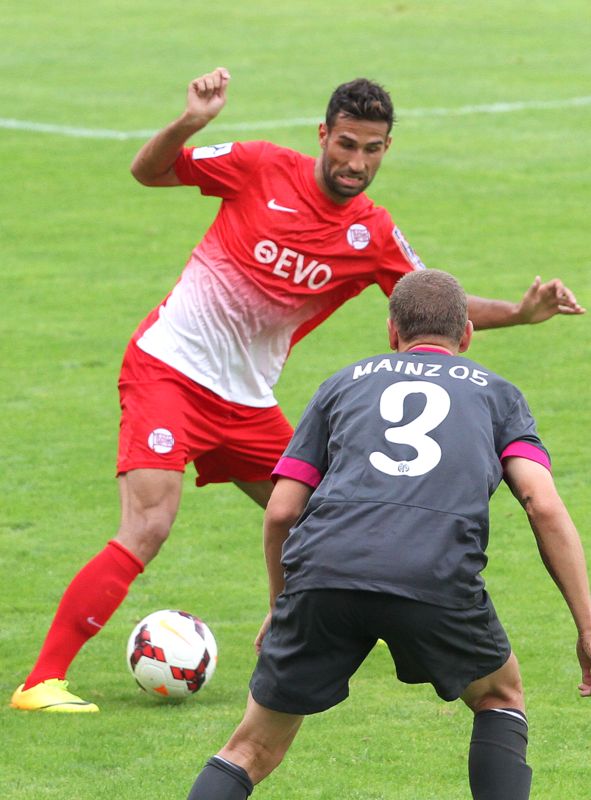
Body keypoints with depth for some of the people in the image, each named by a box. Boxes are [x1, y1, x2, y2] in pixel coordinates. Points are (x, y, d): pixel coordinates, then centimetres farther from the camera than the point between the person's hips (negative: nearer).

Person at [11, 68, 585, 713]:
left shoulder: (374, 236, 2)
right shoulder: (264, 170, -9)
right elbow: (148, 172, -5)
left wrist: (520, 313, -3)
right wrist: (189, 124, -25)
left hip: (246, 401, 6)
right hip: (167, 369, -6)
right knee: (148, 528, -20)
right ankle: (41, 681, -18)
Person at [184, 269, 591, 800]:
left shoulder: (346, 382, 29)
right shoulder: (496, 393, 26)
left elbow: (281, 512, 21)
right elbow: (545, 507, 10)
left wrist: (280, 608, 36)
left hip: (323, 569, 1)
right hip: (440, 578, -1)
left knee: (254, 750, 15)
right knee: (501, 696, 28)